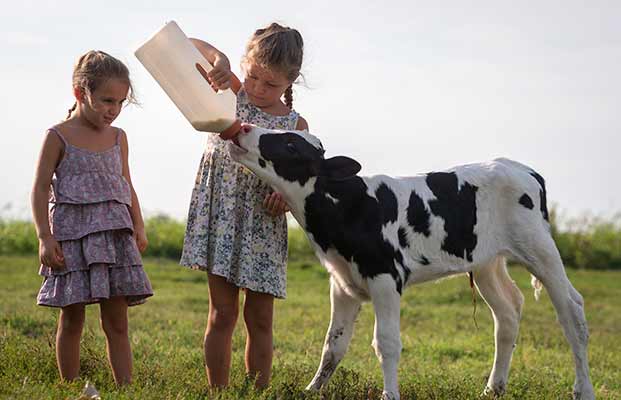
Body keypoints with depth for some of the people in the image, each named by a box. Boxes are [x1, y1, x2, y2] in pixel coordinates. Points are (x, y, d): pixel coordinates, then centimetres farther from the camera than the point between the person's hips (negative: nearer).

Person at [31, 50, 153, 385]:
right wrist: (45, 237, -11)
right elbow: (40, 188, -4)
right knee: (71, 321, 3)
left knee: (117, 323, 2)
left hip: (115, 236, 4)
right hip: (72, 236, -4)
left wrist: (138, 226, 7)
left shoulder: (118, 138, 12)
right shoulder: (59, 137, -3)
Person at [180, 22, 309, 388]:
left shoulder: (296, 126, 1)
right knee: (223, 314, 0)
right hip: (221, 218, -1)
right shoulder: (232, 95, 0)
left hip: (265, 227, 1)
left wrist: (288, 198, -18)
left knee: (260, 320, 6)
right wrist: (218, 57, -26)